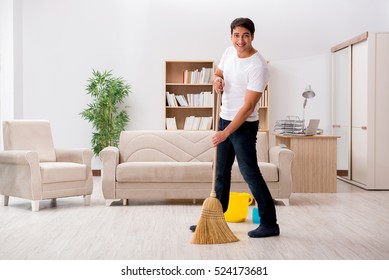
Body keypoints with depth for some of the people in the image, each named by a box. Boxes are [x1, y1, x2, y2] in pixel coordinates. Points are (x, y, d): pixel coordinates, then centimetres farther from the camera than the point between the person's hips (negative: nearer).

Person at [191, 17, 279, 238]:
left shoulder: (258, 66, -22)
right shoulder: (229, 52, 2)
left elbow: (248, 107, -24)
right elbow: (218, 73, 19)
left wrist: (227, 132, -26)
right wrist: (216, 79, -7)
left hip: (244, 125, -8)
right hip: (225, 120, 8)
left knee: (250, 173, -5)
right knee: (221, 172, 13)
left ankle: (270, 224, 5)